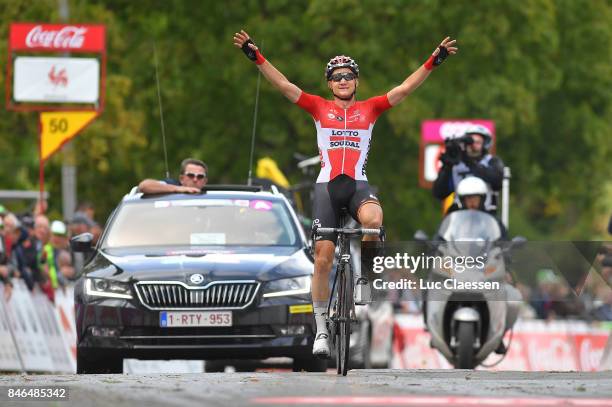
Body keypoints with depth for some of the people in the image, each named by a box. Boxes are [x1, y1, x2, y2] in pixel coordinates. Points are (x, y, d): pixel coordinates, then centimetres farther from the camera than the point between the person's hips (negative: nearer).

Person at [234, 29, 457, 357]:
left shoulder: (369, 109, 10)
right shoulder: (319, 108, 8)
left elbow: (405, 89, 2)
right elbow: (283, 84, 1)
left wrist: (434, 61, -8)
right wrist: (255, 56, -9)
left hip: (357, 184, 0)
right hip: (327, 185, 0)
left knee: (374, 219, -36)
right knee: (323, 258, -4)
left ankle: (363, 275, -11)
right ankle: (322, 329, 8)